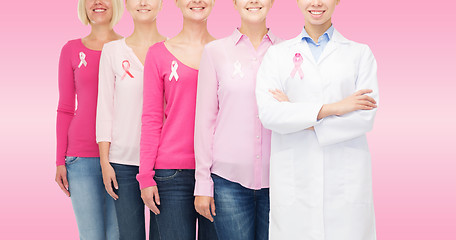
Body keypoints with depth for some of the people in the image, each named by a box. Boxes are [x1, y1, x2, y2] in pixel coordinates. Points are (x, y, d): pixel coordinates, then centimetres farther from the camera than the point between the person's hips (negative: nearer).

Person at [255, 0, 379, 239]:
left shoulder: (360, 53, 8)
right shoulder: (277, 54, 9)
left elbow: (366, 116, -4)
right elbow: (267, 113, -6)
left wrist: (301, 118, -9)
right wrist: (332, 108, -13)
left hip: (346, 183, 0)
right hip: (293, 182, 0)